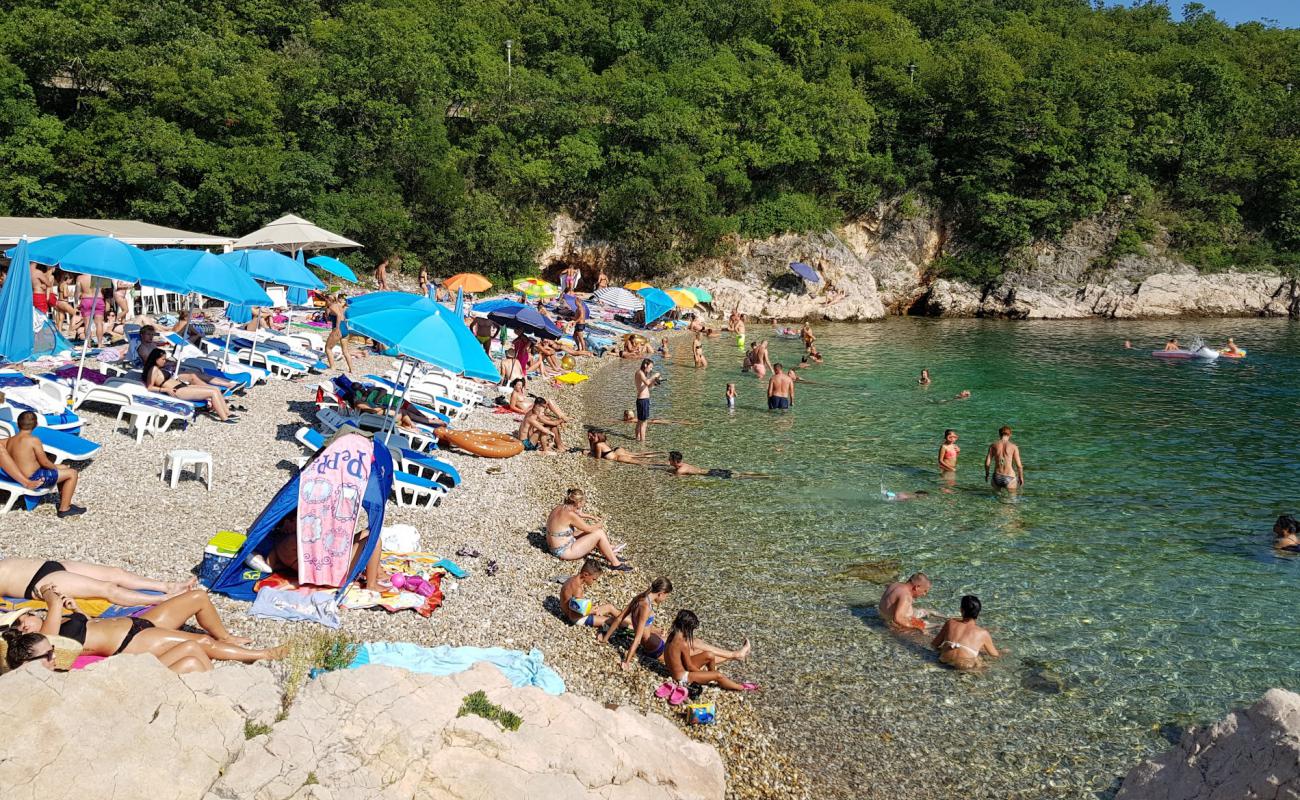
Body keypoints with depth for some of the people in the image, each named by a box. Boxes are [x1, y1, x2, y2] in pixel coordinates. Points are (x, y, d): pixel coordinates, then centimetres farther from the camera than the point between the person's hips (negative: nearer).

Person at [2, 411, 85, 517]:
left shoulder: (10, 440, 3)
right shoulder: (33, 440, -20)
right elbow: (45, 462, -17)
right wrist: (55, 467, 4)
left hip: (21, 476, 9)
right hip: (33, 479, -9)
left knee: (63, 468, 23)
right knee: (72, 473, 0)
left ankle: (64, 501, 31)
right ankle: (64, 508, 5)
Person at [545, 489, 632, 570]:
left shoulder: (560, 508, 3)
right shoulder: (570, 515, -25)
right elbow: (588, 528, -12)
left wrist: (592, 517, 35)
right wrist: (599, 526, 8)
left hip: (556, 547, 10)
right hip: (564, 551, -10)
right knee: (599, 533, -9)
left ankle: (610, 553, 27)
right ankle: (615, 563, -1)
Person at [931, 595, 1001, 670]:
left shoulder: (950, 623, 11)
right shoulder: (982, 633, 7)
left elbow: (934, 645, 17)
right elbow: (994, 655, 24)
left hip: (945, 660, 2)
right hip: (965, 666, -2)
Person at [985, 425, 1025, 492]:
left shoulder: (993, 445, 2)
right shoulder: (1014, 447, -3)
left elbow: (987, 463, -1)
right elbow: (1019, 466, -3)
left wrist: (987, 473, 16)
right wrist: (1021, 478, 12)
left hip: (997, 478, 2)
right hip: (1009, 479, -2)